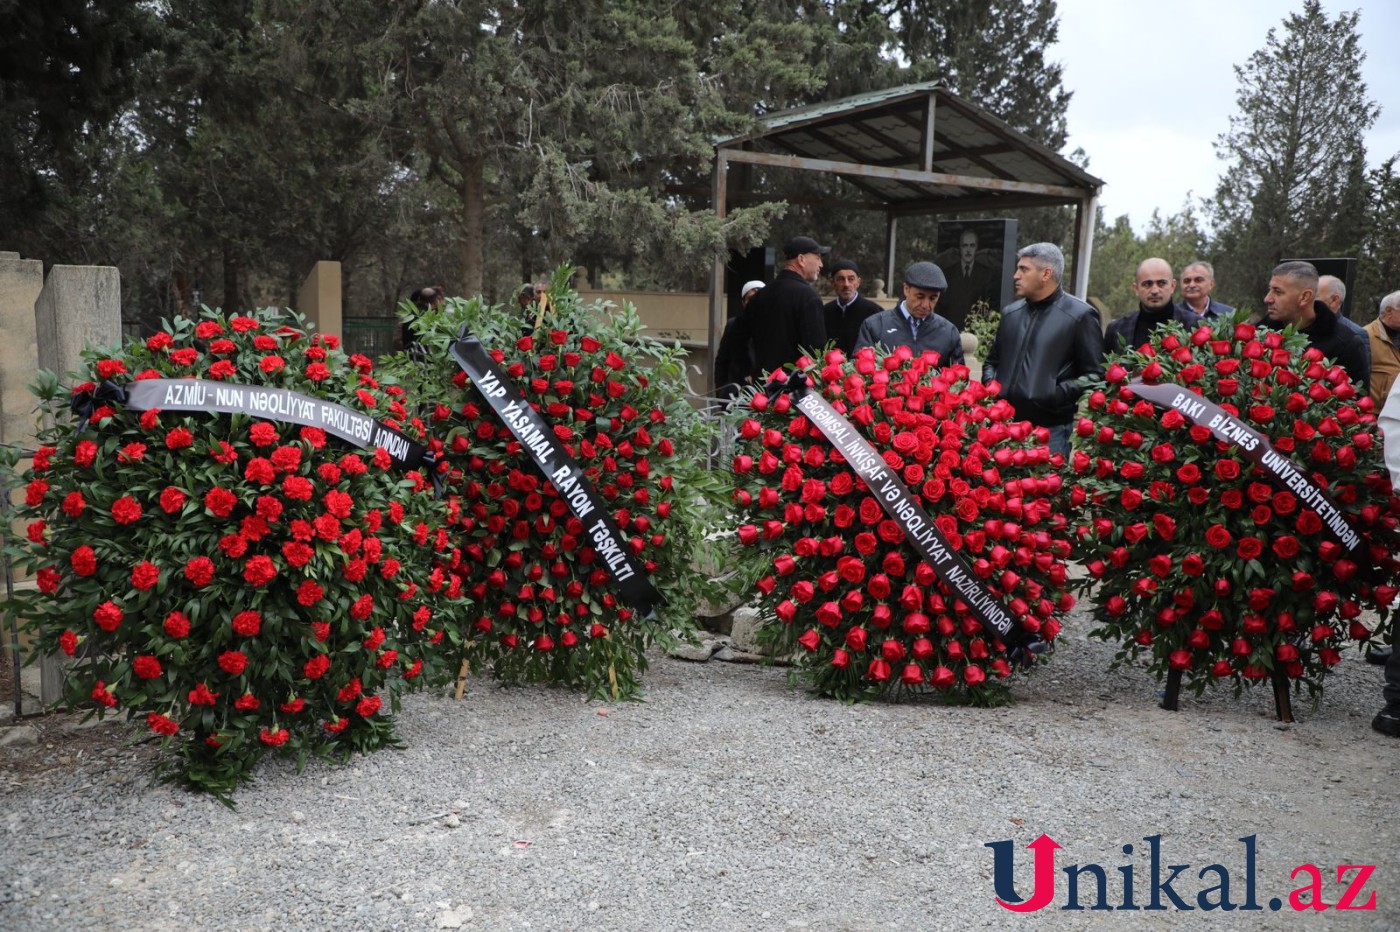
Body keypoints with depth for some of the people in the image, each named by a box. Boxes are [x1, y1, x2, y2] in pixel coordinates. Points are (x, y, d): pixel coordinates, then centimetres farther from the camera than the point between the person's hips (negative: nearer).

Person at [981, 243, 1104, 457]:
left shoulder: (1080, 316, -2)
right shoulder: (1011, 313, 16)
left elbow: (1094, 375, -4)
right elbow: (992, 361, 28)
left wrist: (1058, 394, -15)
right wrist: (991, 386, 8)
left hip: (1050, 431, -5)